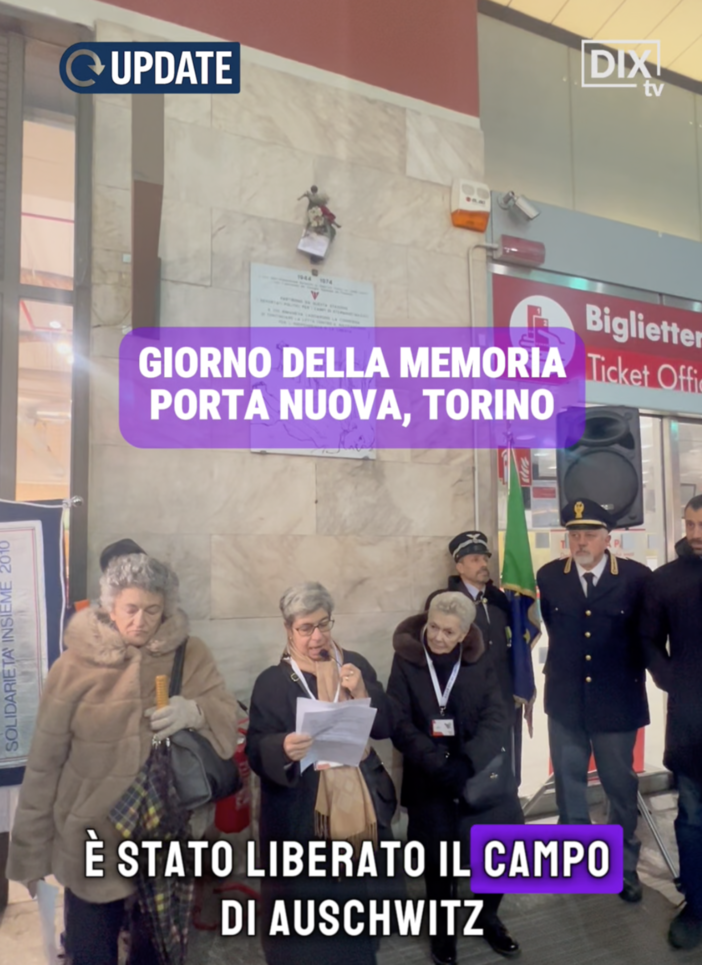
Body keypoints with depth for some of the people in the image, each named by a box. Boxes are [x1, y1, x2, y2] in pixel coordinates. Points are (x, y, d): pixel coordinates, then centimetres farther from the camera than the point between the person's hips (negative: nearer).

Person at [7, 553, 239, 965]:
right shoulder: (75, 665, -11)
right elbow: (45, 762, -5)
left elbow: (229, 720, -4)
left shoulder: (190, 655, -7)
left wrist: (194, 711, -26)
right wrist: (32, 848, 0)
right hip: (92, 839, -1)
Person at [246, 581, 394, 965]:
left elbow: (385, 728, 4)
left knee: (355, 898, 13)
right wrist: (283, 749, -30)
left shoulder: (355, 665, 4)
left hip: (355, 804, 3)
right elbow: (256, 751, -9)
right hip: (300, 816, -3)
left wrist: (363, 692, -13)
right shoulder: (272, 681, -5)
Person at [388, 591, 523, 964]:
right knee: (438, 854, 7)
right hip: (429, 778, -1)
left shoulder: (480, 662, -2)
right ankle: (442, 927, 35)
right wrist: (440, 764, -24)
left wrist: (467, 763, -23)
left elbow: (496, 720, -8)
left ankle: (487, 916, 33)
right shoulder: (406, 661, -8)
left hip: (480, 773, 2)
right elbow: (399, 725, -12)